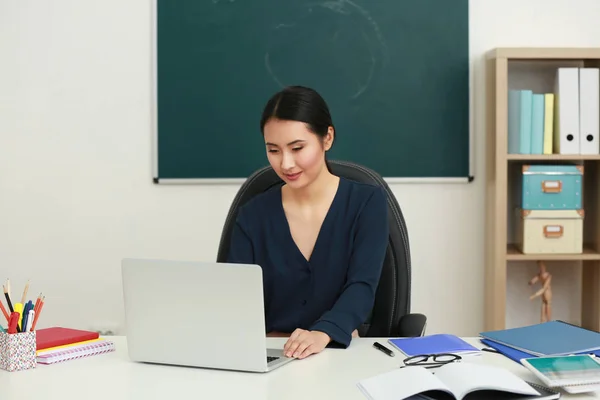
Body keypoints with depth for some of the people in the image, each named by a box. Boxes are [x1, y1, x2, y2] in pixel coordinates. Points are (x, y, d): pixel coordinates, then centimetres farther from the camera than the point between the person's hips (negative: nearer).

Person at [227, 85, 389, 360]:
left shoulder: (367, 202, -3)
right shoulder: (253, 215, 3)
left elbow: (362, 287, -15)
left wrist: (322, 334, -34)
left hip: (342, 352, -1)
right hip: (270, 352, 2)